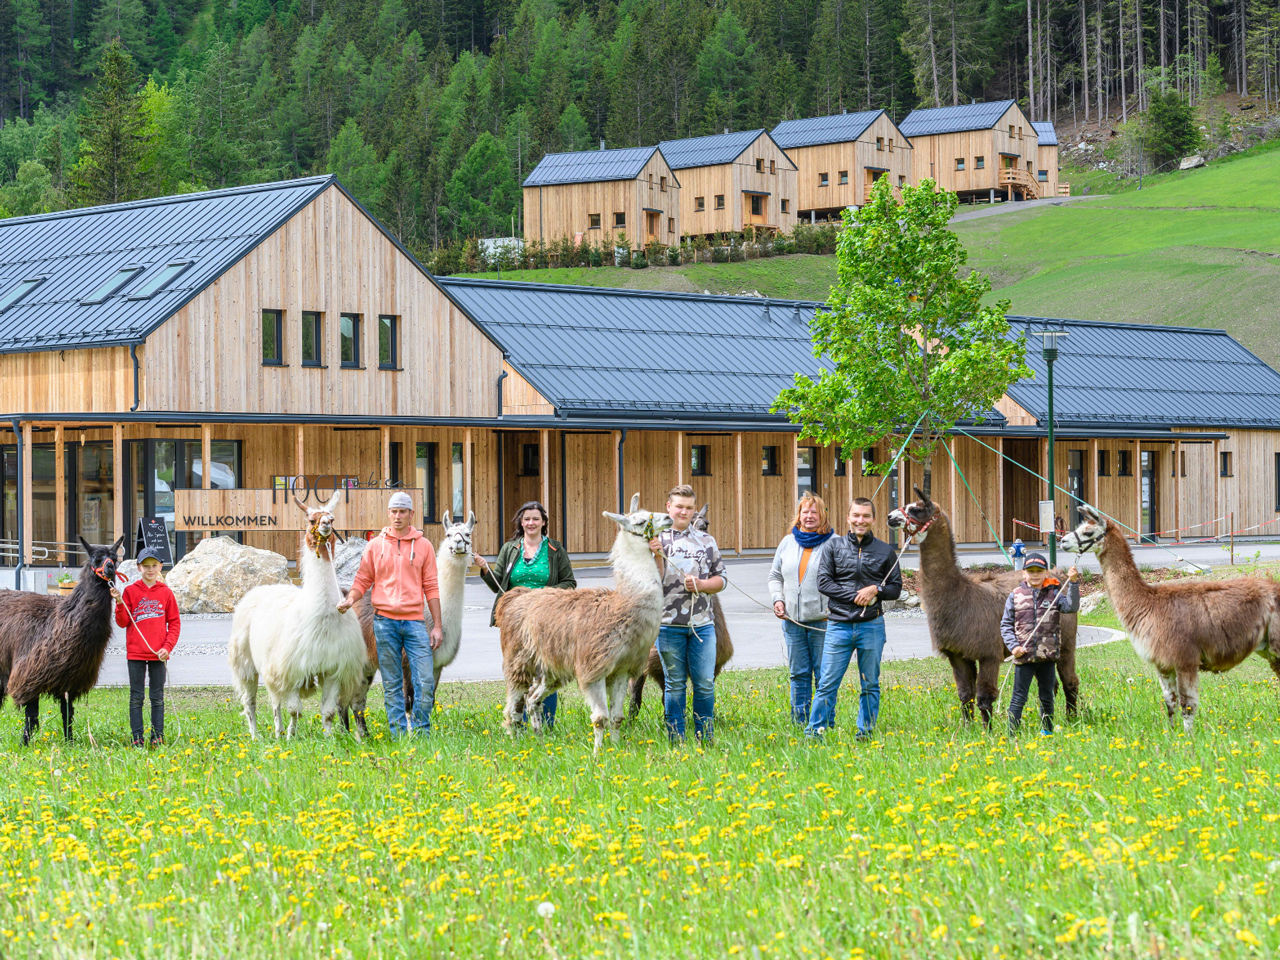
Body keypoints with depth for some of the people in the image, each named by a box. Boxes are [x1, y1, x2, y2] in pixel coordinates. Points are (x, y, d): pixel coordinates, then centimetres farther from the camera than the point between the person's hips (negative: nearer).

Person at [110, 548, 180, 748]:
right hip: (136, 653, -1)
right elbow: (123, 622, 0)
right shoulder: (130, 591, 2)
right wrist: (120, 603, -16)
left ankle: (158, 736, 11)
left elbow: (175, 622, 6)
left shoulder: (166, 592, 4)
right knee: (136, 697, 3)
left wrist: (168, 647, -5)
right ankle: (137, 737, 6)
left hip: (158, 654, 1)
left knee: (157, 697, 6)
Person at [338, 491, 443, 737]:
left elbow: (431, 587, 7)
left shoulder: (423, 546, 7)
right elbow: (362, 580, 11)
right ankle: (399, 733, 8)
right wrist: (349, 600, -10)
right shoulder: (375, 545, 8)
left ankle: (421, 732, 4)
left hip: (414, 621, 0)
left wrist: (437, 626, 3)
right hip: (385, 621, 0)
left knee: (425, 681, -8)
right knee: (392, 684, 4)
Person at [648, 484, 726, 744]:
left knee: (705, 684, 1)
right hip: (669, 623, -2)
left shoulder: (706, 541, 12)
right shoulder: (656, 540, 4)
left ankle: (706, 740, 10)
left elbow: (721, 579, 13)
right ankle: (676, 741, 9)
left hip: (702, 624, 2)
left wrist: (701, 584, -6)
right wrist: (657, 555, -17)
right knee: (675, 685, 3)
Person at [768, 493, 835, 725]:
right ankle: (799, 722, 16)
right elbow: (776, 576, 21)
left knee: (823, 674, -1)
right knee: (798, 673, 10)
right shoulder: (788, 542, 11)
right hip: (793, 619, 5)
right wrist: (777, 599, 4)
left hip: (822, 620, -5)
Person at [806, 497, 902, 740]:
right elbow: (823, 582, -1)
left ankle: (866, 733, 17)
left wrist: (876, 589, -10)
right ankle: (814, 733, 4)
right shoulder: (834, 547, 4)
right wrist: (855, 596, -10)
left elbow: (896, 588, 11)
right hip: (839, 626, -1)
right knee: (827, 683, -2)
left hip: (871, 626, 1)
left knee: (870, 684, 8)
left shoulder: (885, 551, 7)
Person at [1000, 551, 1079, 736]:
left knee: (1047, 697, 13)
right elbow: (1006, 624, 6)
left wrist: (1073, 583, -22)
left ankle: (1047, 731, 27)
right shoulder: (1015, 596, 3)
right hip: (1024, 656, -1)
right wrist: (1013, 646, -7)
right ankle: (1012, 734, 3)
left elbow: (1072, 607, -12)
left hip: (1048, 656, 1)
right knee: (1019, 697, -1)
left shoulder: (1054, 594, 3)